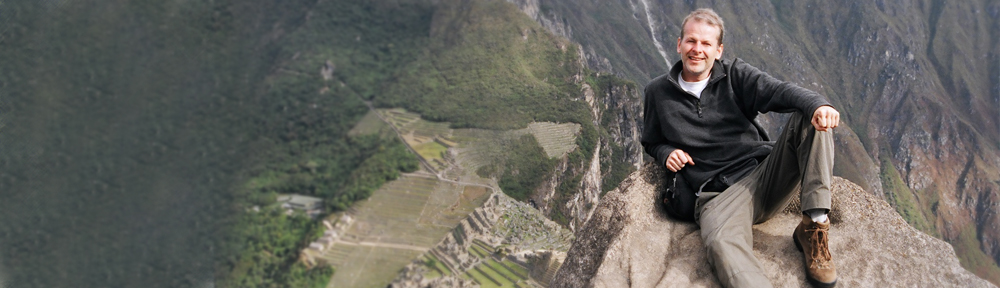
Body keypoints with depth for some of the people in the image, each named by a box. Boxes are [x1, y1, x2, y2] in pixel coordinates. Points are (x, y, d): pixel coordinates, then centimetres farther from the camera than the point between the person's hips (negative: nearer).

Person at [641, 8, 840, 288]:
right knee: (721, 243, -38)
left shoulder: (735, 75, 9)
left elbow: (779, 91, -9)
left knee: (811, 118, -20)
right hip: (718, 195, -2)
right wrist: (666, 153, -1)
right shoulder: (658, 92, 11)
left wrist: (817, 104, -32)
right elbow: (652, 142, 24)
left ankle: (813, 228, -20)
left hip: (765, 174, 3)